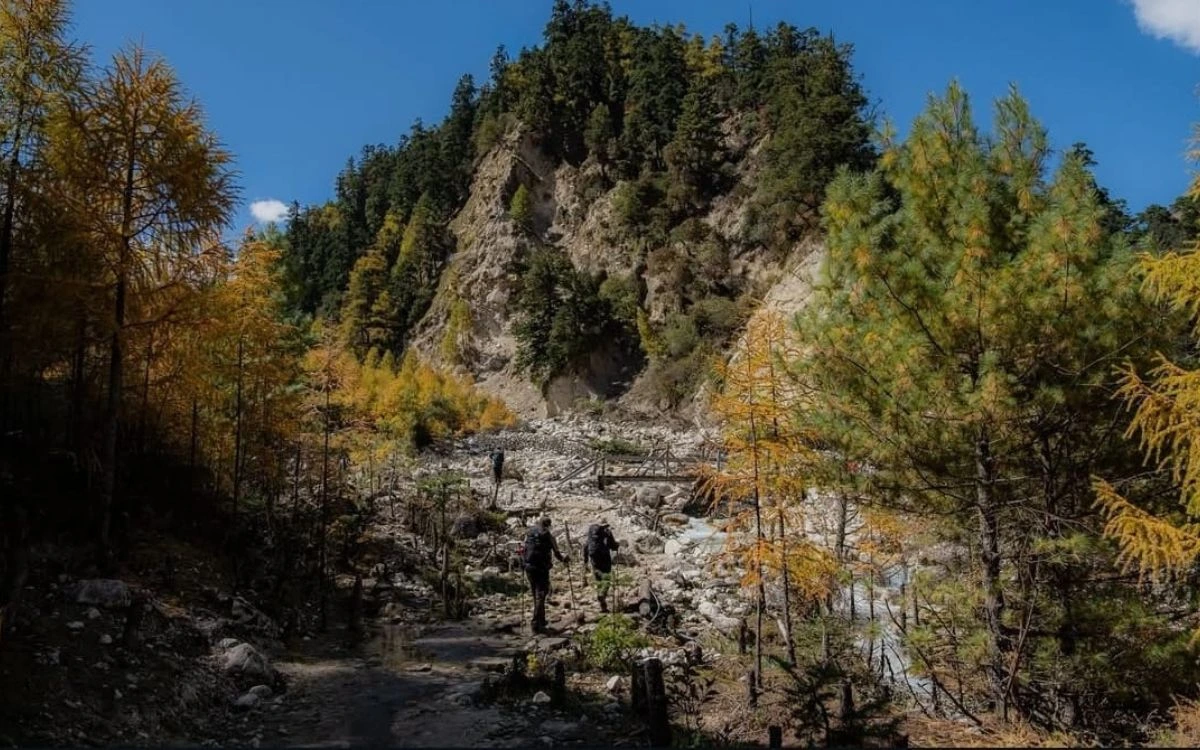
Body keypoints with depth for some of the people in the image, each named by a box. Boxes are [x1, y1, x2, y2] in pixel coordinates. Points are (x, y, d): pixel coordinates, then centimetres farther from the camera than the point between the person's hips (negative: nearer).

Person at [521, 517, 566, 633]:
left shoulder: (529, 533, 7)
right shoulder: (548, 536, -3)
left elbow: (523, 550, 6)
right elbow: (557, 554, -2)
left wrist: (525, 561, 24)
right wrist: (563, 558, 18)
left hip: (529, 567, 4)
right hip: (542, 568, -4)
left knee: (536, 595, 16)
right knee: (540, 595, -1)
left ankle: (541, 621, 25)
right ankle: (536, 623, -10)